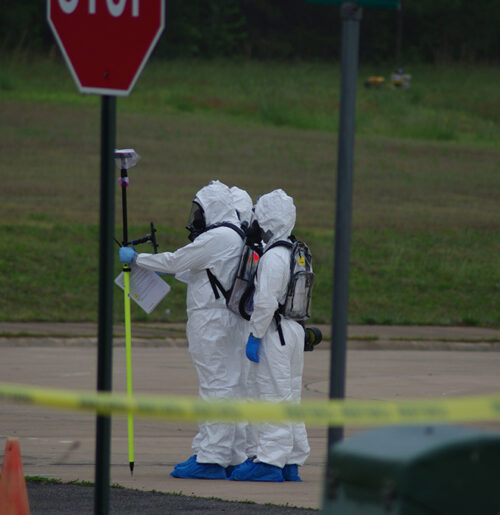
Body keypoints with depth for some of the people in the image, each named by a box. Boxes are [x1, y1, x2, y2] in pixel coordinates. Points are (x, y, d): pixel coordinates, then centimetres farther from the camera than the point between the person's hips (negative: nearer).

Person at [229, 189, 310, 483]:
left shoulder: (273, 257, -17)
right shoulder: (297, 253, 13)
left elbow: (266, 302, -21)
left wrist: (255, 336, -16)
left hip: (275, 333, -9)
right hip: (294, 330, 9)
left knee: (273, 397, -7)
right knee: (289, 397, 13)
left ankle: (270, 462, -6)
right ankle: (292, 462, 17)